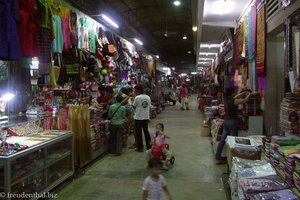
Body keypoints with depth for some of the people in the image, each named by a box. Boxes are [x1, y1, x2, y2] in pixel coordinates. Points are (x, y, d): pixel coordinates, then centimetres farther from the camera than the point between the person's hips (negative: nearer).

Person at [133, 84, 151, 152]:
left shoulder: (137, 97, -13)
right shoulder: (148, 97, 4)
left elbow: (134, 106, -6)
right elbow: (149, 107, 8)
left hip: (138, 118, -5)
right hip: (146, 117, 5)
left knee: (139, 133, 5)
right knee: (146, 132, 16)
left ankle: (140, 147, 10)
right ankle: (149, 146, 22)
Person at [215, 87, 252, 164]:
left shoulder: (226, 99, 5)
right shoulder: (233, 101, -16)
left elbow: (236, 97, 20)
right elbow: (245, 100, -7)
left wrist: (245, 93, 25)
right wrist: (249, 94, 13)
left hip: (226, 121, 8)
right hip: (233, 122, -8)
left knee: (222, 140, 9)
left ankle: (217, 158, 14)